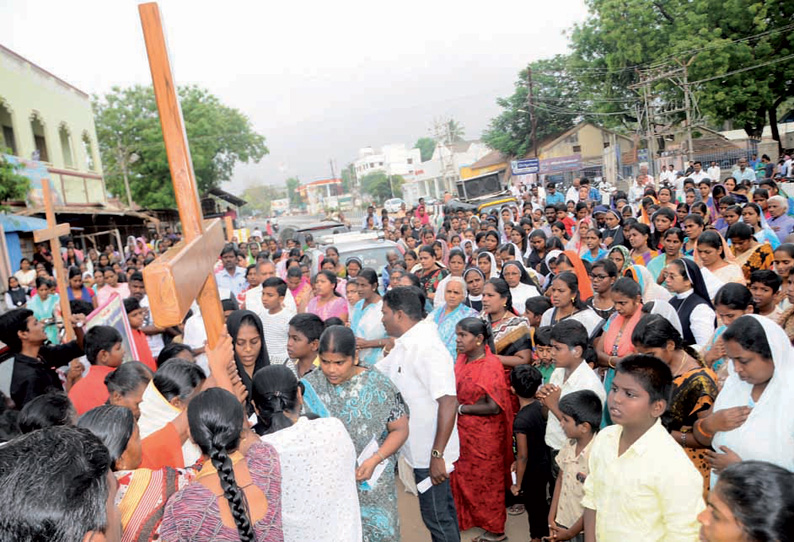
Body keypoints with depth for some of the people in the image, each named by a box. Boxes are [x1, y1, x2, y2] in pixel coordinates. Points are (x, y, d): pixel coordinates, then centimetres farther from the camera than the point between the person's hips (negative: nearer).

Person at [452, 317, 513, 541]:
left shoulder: (491, 365, -19)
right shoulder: (462, 359, 2)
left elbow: (494, 407, -21)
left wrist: (460, 408, -16)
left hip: (484, 434, -6)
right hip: (461, 430, 6)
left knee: (485, 480, 8)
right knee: (463, 476, 16)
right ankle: (467, 518, 36)